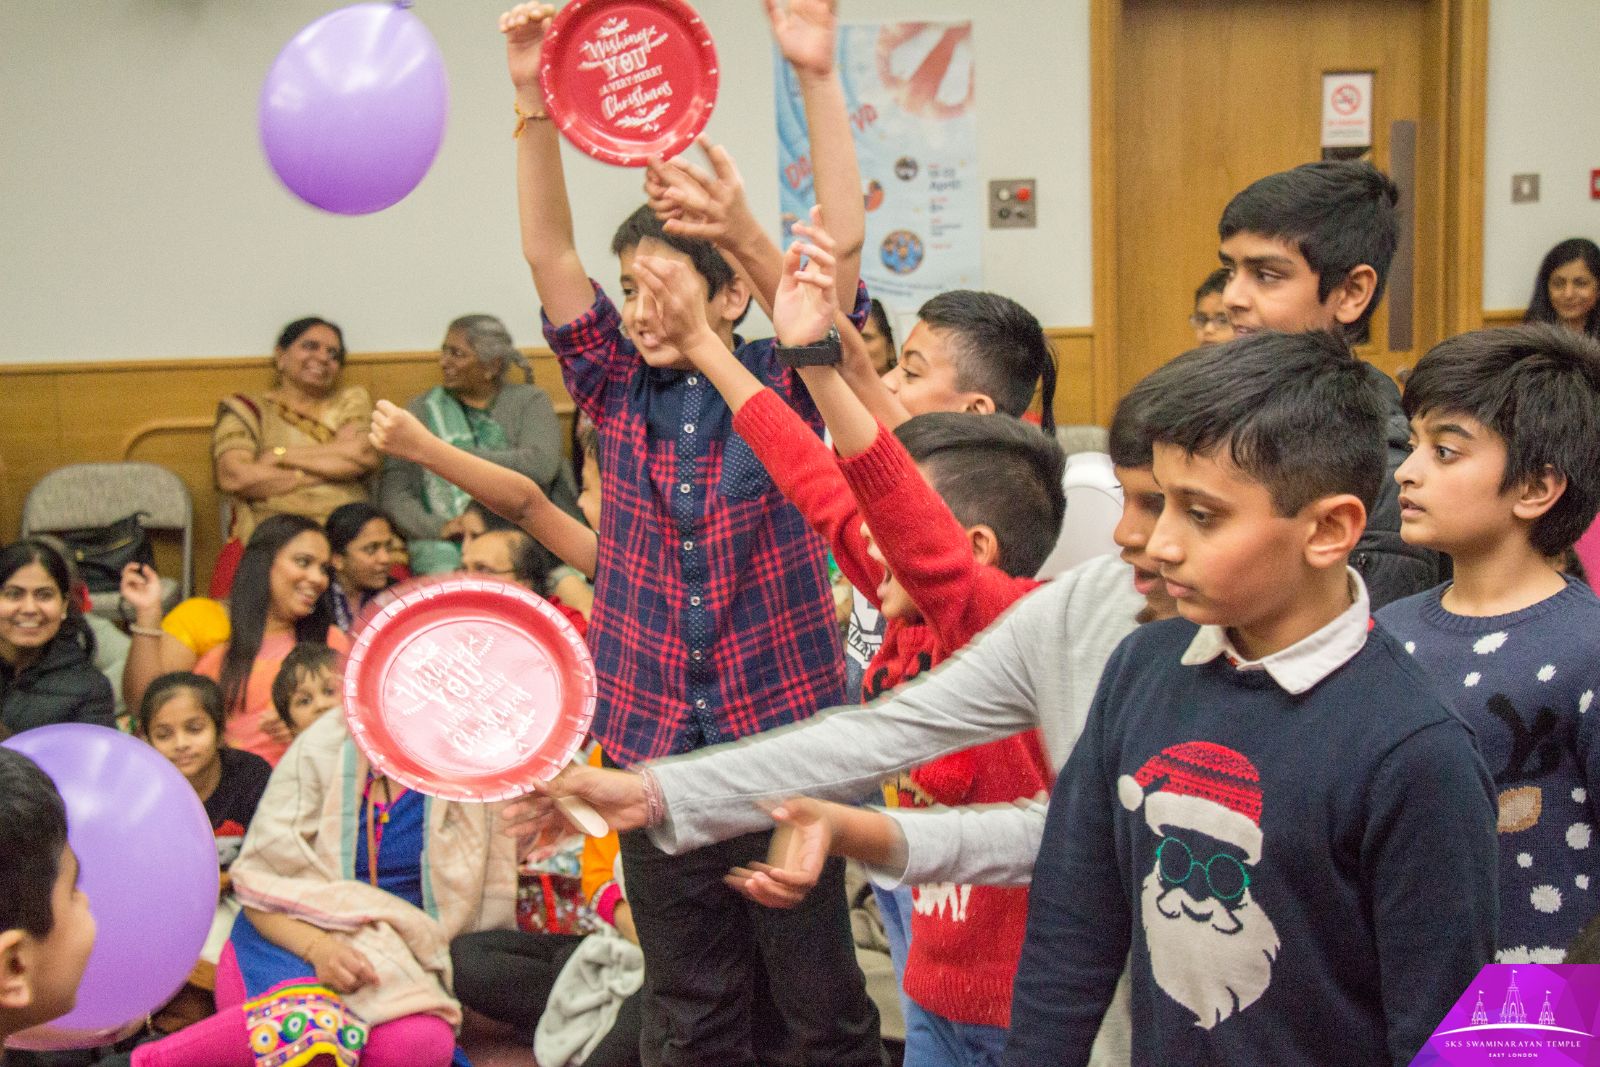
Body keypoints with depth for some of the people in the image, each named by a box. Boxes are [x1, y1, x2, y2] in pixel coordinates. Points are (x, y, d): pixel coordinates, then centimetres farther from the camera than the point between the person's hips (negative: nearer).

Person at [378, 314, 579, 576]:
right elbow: (393, 490, 7)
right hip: (446, 544, 0)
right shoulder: (422, 410, 17)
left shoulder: (530, 401, 13)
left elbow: (541, 465, -7)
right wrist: (437, 526, -13)